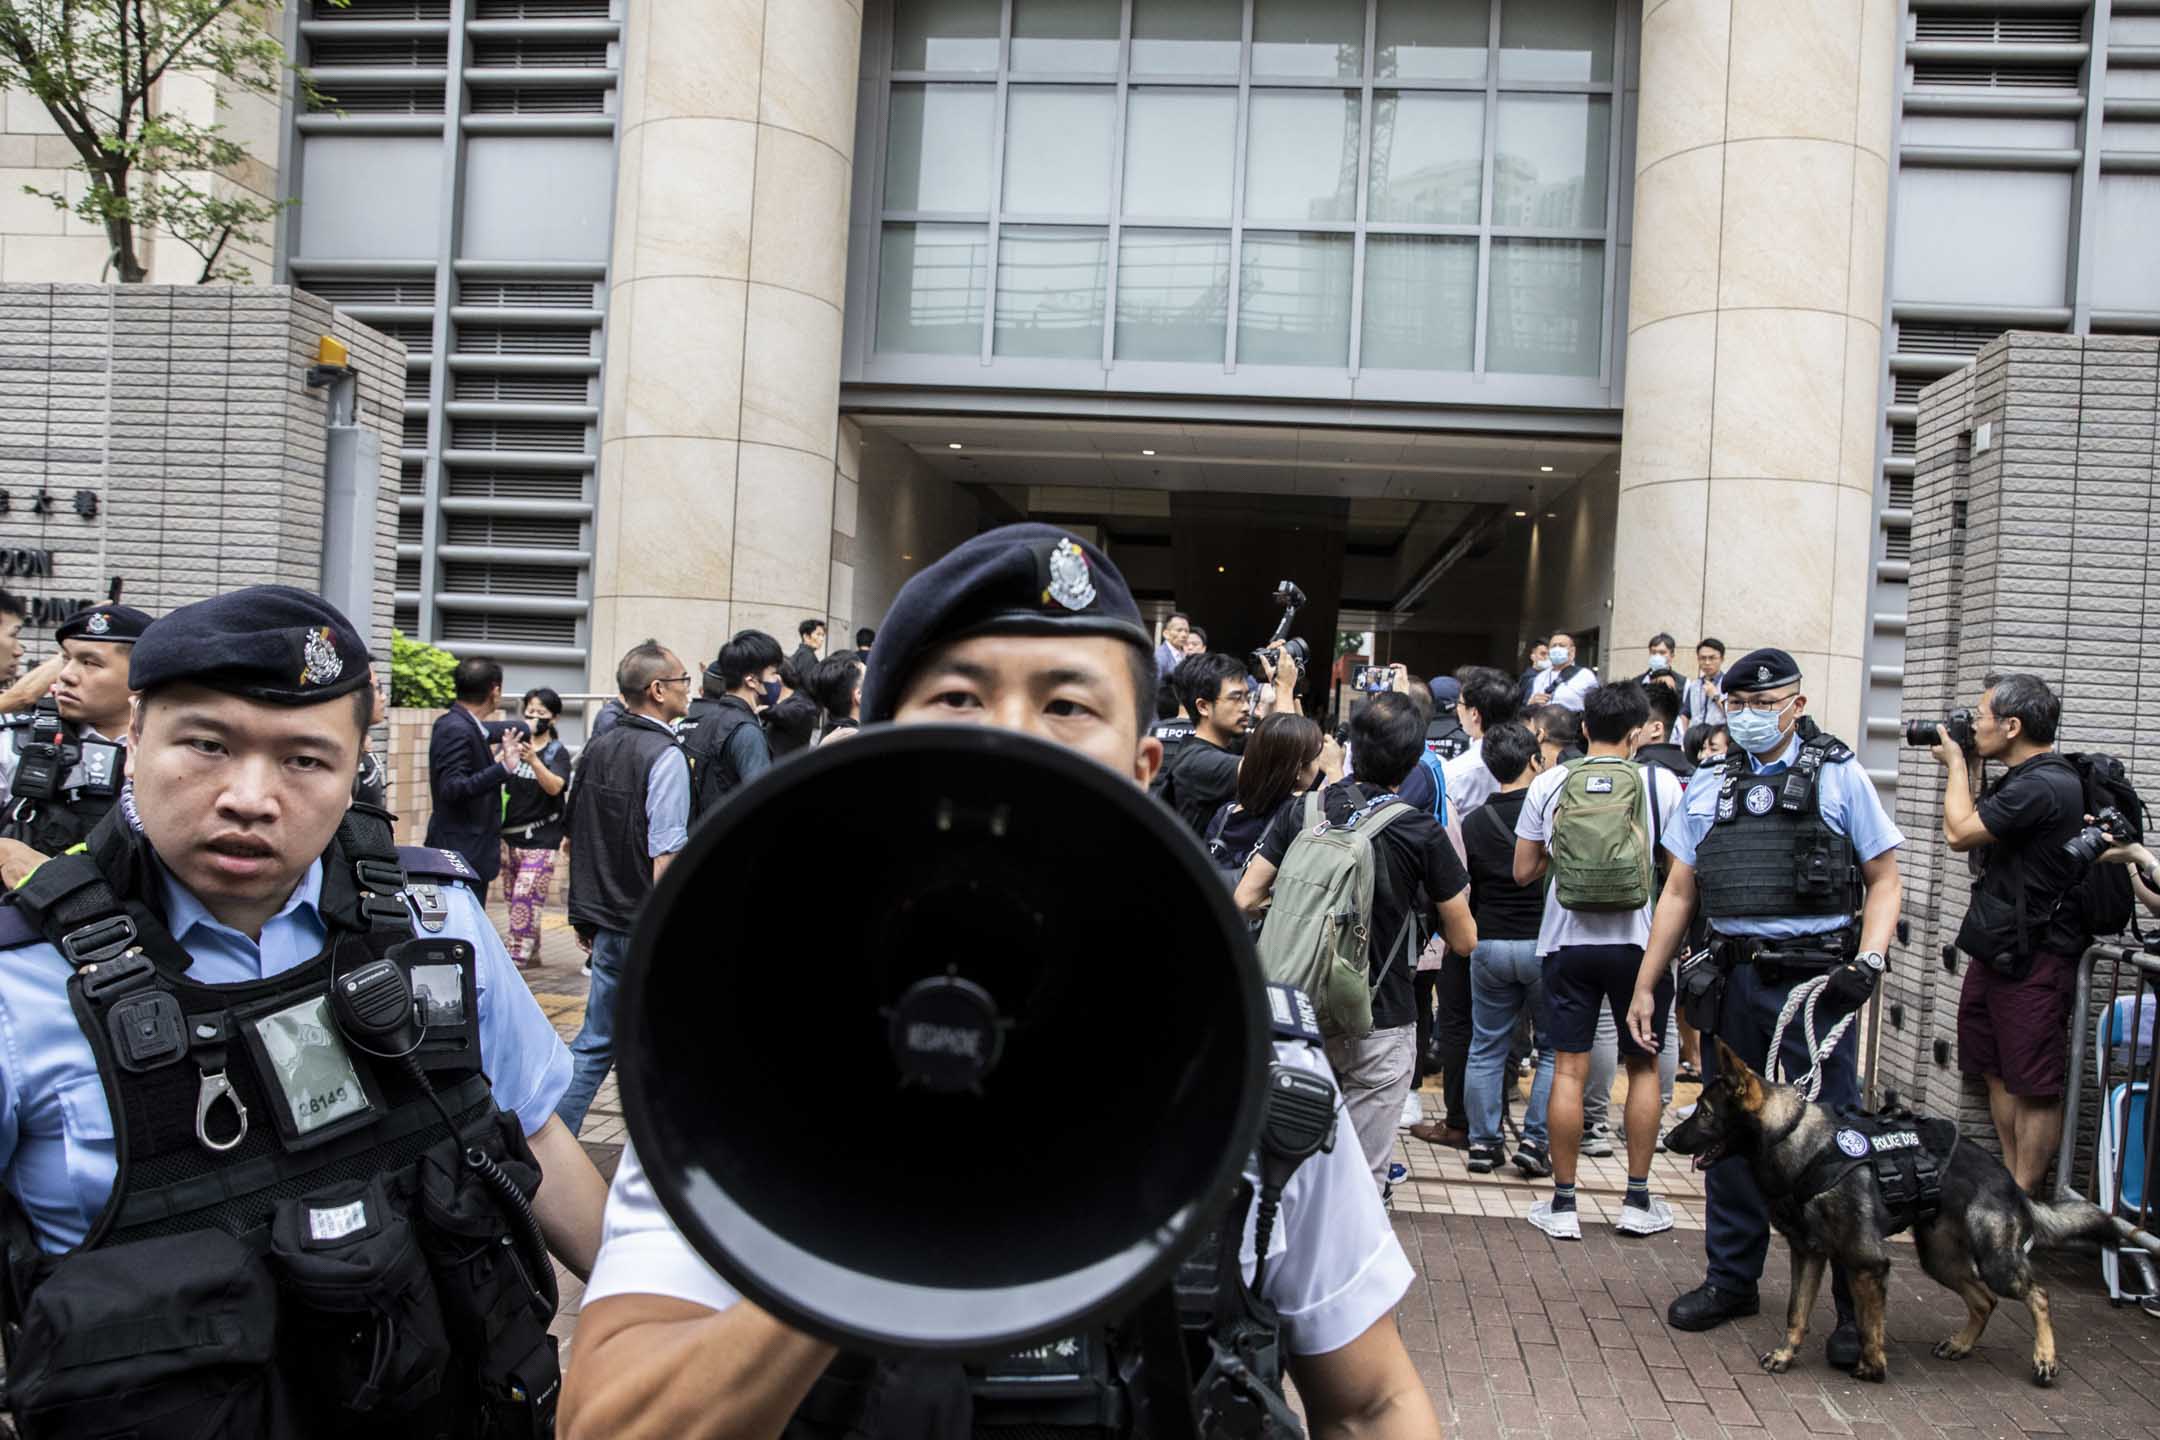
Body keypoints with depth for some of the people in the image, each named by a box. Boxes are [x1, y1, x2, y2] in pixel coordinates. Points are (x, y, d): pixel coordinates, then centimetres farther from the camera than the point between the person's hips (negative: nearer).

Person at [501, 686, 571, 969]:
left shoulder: (557, 752, -4)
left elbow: (555, 786, -22)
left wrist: (533, 759, -37)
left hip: (541, 839, -5)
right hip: (510, 834, 5)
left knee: (525, 897, -10)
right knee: (512, 897, 11)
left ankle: (518, 957, -5)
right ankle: (531, 953, 24)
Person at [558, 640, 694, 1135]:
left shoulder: (596, 750, 9)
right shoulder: (665, 756, -16)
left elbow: (575, 840, 15)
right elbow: (665, 857, -21)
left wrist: (585, 918, 22)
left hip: (606, 925, 7)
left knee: (595, 1042, 15)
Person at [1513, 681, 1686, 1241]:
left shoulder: (1549, 784, -1)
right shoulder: (1661, 783, -5)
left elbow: (1523, 871, 3)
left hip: (1567, 941, 1)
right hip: (1639, 941, 0)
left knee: (1569, 1069, 4)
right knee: (1643, 1067, 13)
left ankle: (1562, 1204, 9)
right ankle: (1638, 1201, 19)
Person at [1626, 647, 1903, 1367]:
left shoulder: (1840, 776, 2)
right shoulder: (1708, 788, 13)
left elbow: (1884, 880, 2)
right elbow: (1678, 894, 14)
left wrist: (1868, 962, -14)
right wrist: (1645, 986, 11)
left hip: (1814, 978, -4)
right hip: (1732, 980, 4)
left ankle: (1857, 1302, 9)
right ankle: (1732, 1280, 24)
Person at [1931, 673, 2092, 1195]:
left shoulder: (2044, 786, -20)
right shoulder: (2026, 780, 12)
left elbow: (1960, 834, -19)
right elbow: (1977, 830, 21)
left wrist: (1956, 765, -6)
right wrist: (1964, 769, 11)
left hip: (2032, 960, -10)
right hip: (1995, 951, 10)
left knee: (2035, 1087, -1)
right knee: (1998, 1073, 16)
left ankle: (2023, 1200, 6)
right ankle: (2011, 1181, 26)